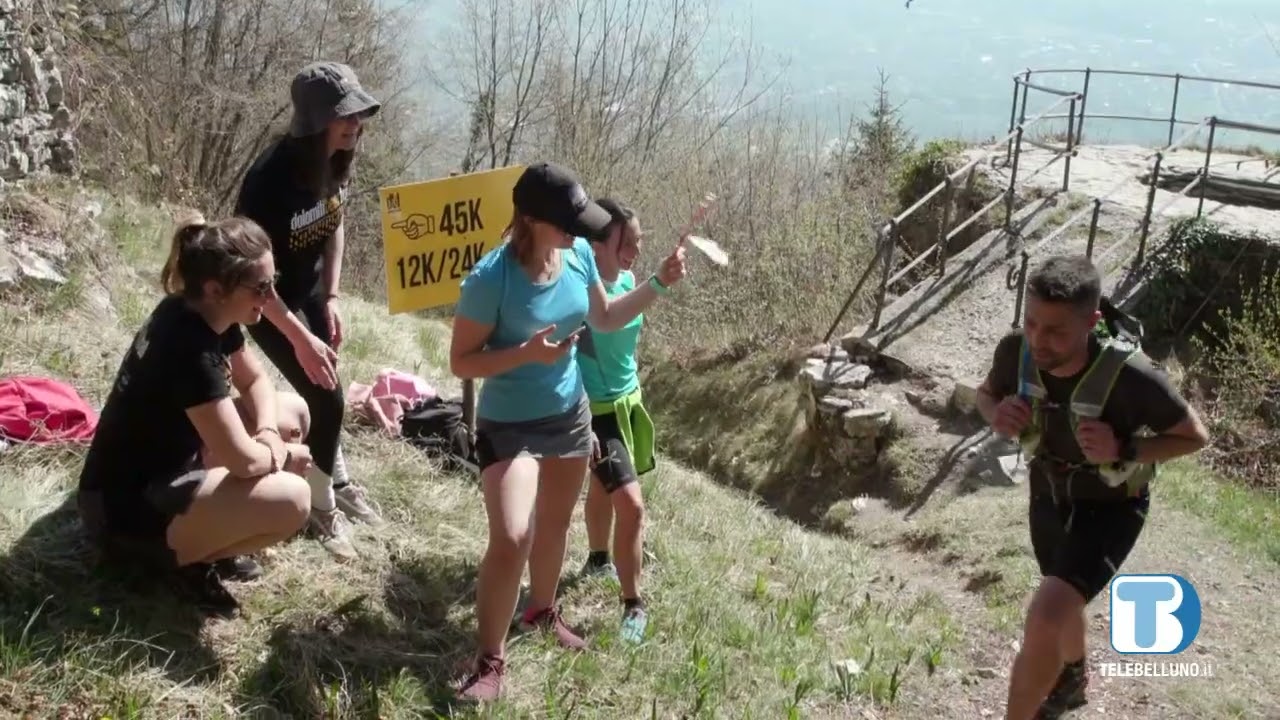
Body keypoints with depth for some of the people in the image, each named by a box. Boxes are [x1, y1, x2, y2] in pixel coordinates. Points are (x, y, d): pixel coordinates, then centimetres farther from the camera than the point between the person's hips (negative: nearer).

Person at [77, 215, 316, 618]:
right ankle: (179, 557, -3)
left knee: (293, 412, 9)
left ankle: (206, 529, 12)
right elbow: (244, 460, -30)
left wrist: (268, 433, -8)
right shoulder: (189, 350, -31)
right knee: (292, 500, -27)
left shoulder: (205, 315, -4)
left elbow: (255, 380, 11)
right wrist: (284, 454, -9)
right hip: (125, 507, -10)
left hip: (166, 464, 10)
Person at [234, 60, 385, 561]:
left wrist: (331, 299, 0)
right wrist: (301, 338, -27)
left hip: (310, 286, 6)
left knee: (327, 387, 15)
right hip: (267, 300, -6)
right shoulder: (271, 180, -34)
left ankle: (339, 481, 37)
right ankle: (322, 505, 14)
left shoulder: (335, 161, -14)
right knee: (326, 397, -7)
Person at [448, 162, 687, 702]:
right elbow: (460, 362, -18)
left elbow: (605, 318, 10)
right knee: (510, 539, -16)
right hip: (509, 425, -6)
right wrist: (527, 353, -31)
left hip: (570, 414, 6)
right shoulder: (491, 279, -25)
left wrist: (659, 283, -1)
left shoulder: (578, 254, -8)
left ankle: (542, 611, 49)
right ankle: (491, 661, 3)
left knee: (555, 522, 22)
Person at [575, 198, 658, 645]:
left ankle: (598, 560, 49)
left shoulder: (627, 280, -1)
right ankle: (633, 605, 1)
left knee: (603, 487, 27)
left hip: (628, 402, 8)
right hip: (596, 410, -8)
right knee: (631, 504, -12)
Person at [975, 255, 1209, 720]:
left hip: (1110, 506, -5)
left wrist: (1124, 450, -34)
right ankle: (1072, 678, 62)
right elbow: (986, 393, -1)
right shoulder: (1017, 350, -25)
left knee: (1045, 618, -24)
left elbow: (1195, 436, -18)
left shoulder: (1130, 377, -36)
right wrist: (997, 414, -24)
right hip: (1049, 490, 5)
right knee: (1061, 602, 30)